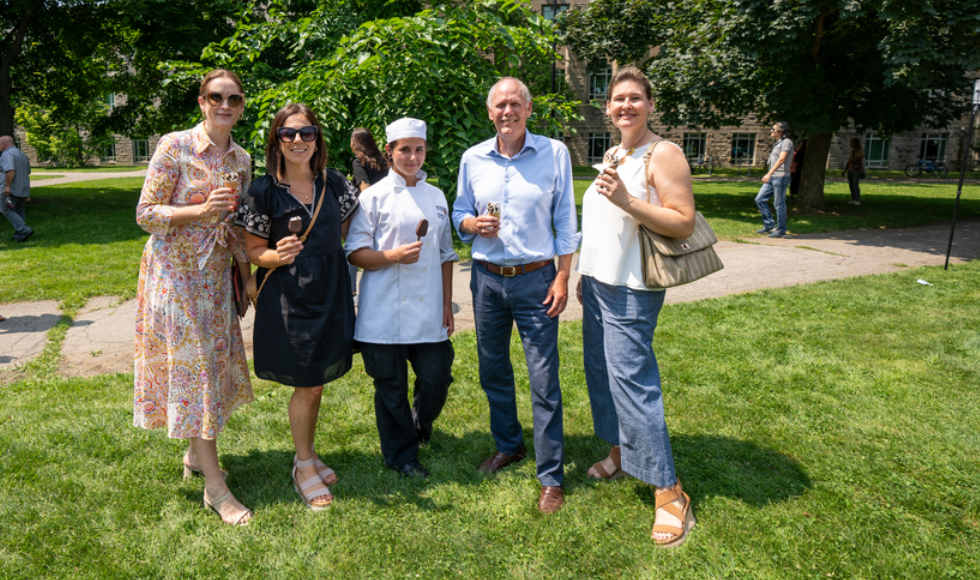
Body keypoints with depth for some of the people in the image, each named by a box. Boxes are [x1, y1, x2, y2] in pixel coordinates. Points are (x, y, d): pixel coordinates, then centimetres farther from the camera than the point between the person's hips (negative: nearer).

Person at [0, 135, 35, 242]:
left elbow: (10, 170, -25)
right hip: (23, 189, 8)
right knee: (19, 211, 12)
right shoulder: (22, 154, 15)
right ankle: (18, 234, 11)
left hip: (11, 189, -8)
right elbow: (28, 172, 20)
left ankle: (24, 230, -15)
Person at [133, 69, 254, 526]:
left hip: (216, 274, 6)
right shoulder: (174, 146, -10)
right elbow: (145, 214, -11)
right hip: (175, 271, -6)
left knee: (214, 362, 11)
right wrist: (201, 211, -24)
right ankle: (214, 485, 2)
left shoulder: (242, 159, 7)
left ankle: (195, 454, 31)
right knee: (191, 366, -4)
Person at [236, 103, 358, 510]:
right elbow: (254, 251, -4)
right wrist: (279, 256, -22)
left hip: (330, 293, 4)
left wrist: (327, 251, 8)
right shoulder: (263, 192, -7)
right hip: (287, 297, -4)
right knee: (307, 383, 0)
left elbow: (347, 223, 20)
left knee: (317, 381, 13)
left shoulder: (334, 183, 3)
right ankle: (303, 467, 20)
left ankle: (308, 454, 33)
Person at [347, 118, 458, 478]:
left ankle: (420, 424, 37)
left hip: (428, 312, 4)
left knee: (437, 378, 4)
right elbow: (356, 253, -3)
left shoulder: (436, 197, 13)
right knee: (391, 388, 5)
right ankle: (402, 455, 25)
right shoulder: (374, 197, -1)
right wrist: (394, 255, -19)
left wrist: (447, 304, 11)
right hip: (385, 314, -3)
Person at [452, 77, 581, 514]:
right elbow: (459, 214, 14)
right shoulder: (473, 158, 6)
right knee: (493, 371, 14)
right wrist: (474, 224, -9)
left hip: (535, 278, -3)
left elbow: (565, 221, -1)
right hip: (487, 278, 4)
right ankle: (508, 445, 37)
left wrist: (562, 278, -6)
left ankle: (551, 477, 9)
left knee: (544, 379, -3)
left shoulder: (554, 153, -2)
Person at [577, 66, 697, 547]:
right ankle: (619, 455, 34)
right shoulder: (612, 155, 15)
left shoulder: (663, 155, -10)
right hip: (599, 283, 9)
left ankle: (669, 493, 2)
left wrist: (627, 200, -25)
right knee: (601, 373, 15)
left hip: (631, 290, -8)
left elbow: (683, 223, -17)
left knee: (631, 382, -9)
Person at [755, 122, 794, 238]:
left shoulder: (787, 142, -8)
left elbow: (781, 160, -19)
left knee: (779, 204, -4)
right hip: (772, 177, 9)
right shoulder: (777, 143, 19)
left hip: (781, 177, -9)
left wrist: (769, 174, -25)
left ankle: (781, 230, 5)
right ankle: (769, 225, 13)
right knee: (760, 199, 5)